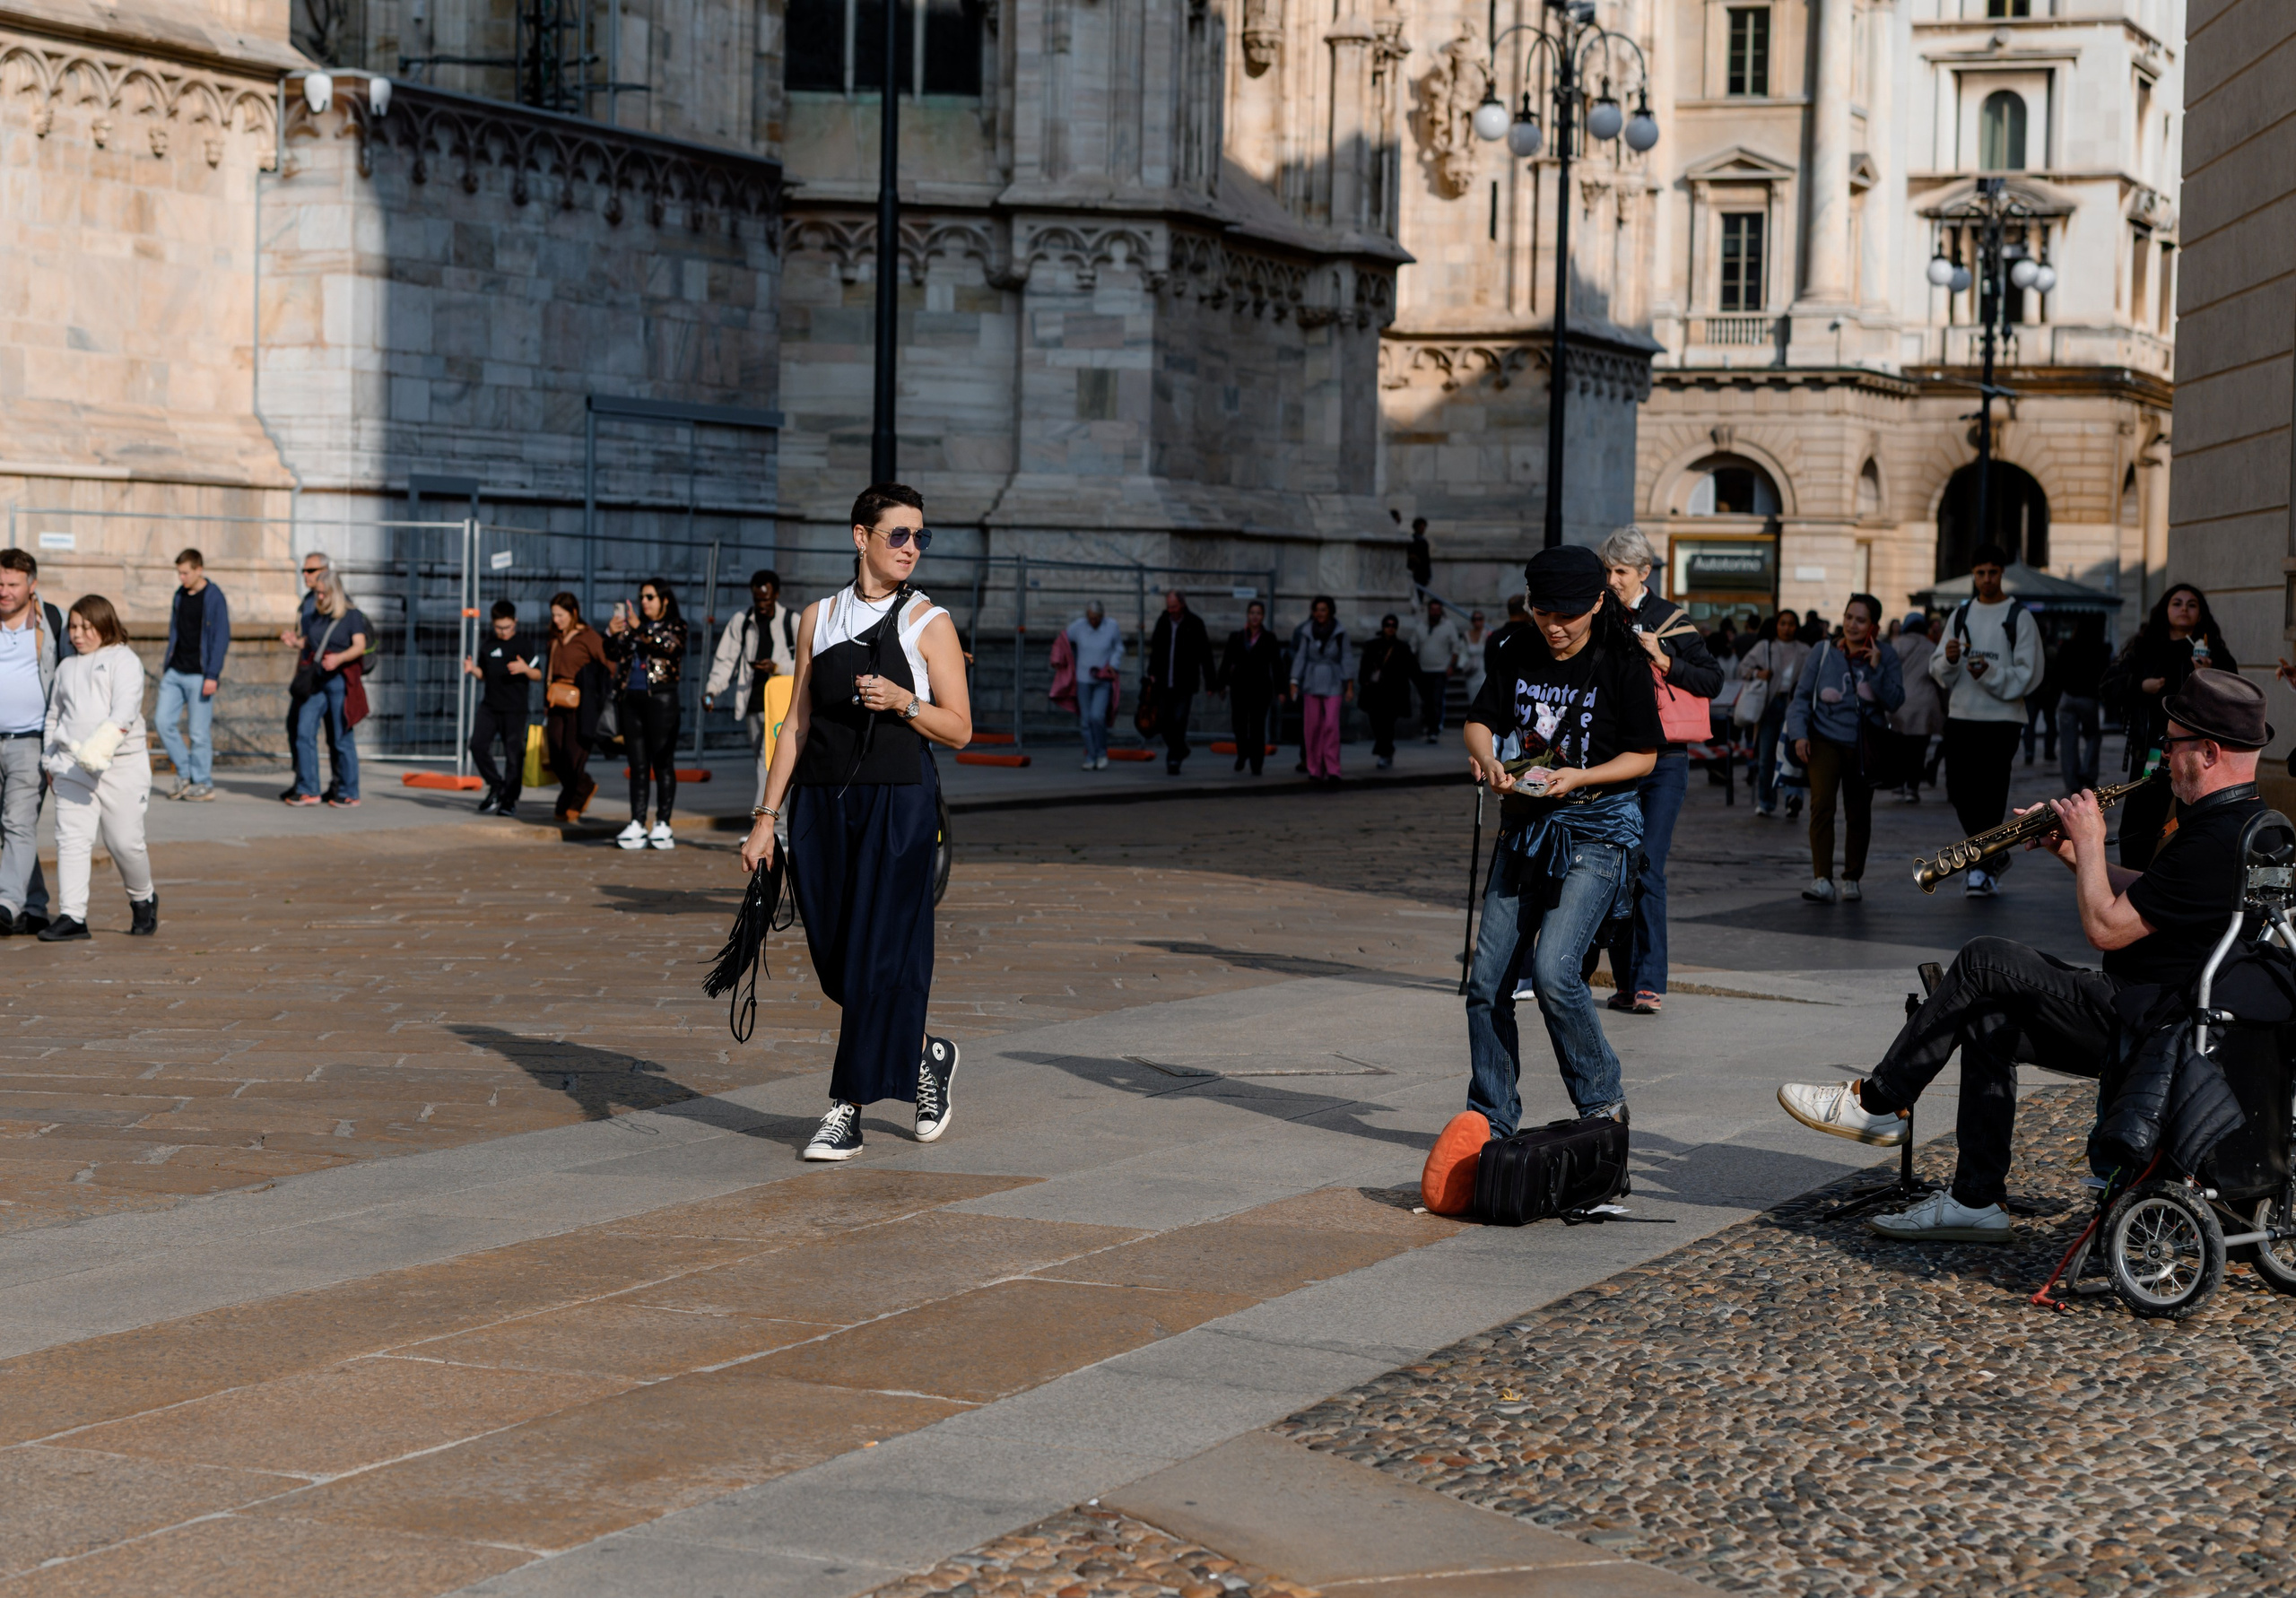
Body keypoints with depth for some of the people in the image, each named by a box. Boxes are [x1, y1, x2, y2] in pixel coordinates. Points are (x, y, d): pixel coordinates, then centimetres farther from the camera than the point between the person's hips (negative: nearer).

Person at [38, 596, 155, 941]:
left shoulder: (124, 660, 0)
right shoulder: (66, 667, 18)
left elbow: (125, 708, -15)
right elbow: (54, 715, 29)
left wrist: (102, 743, -29)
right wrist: (49, 759, 25)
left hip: (121, 765, -5)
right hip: (72, 765, 5)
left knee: (125, 842, 0)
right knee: (71, 839, -6)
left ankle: (143, 900, 26)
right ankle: (72, 916, -8)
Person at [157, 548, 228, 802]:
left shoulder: (214, 598, -8)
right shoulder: (179, 596, 11)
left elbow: (222, 638, -10)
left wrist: (212, 676, -15)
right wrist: (166, 666, 16)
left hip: (199, 674, -6)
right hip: (175, 672, 6)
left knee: (199, 731, -2)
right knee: (164, 722, -1)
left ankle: (203, 783, 8)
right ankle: (184, 773, 14)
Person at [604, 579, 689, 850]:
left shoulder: (675, 626, 3)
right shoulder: (632, 626, 16)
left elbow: (668, 645, -16)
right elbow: (614, 655, 10)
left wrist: (640, 629, -23)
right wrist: (612, 634, -9)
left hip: (661, 698, -5)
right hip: (633, 698, 5)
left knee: (663, 763, -4)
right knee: (637, 764, 4)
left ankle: (663, 825, -3)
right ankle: (637, 825, 3)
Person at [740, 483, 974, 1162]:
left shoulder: (929, 622, 1)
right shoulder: (819, 618, 9)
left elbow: (960, 729, -1)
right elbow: (798, 723, 11)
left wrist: (902, 701, -19)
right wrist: (767, 817, 7)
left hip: (898, 804, -4)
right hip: (822, 801, 4)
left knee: (878, 954, -6)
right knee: (837, 959, 5)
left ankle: (846, 1112, 2)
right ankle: (926, 1054, 27)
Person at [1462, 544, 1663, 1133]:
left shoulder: (1622, 664, -8)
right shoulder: (1519, 654, 5)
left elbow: (1644, 755, -5)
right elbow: (1480, 720, 8)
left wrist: (1578, 778, -19)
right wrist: (1487, 760, -15)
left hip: (1596, 828, -5)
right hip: (1525, 825, 6)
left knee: (1553, 969, -20)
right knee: (1487, 980, 1)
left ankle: (1604, 1100, -1)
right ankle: (1492, 1120, 14)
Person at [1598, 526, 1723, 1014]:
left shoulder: (1671, 619, 1)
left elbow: (1713, 681, -2)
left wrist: (1664, 661, -14)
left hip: (1663, 760, -3)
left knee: (1646, 869, -11)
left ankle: (1649, 983, -10)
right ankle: (1626, 981, 11)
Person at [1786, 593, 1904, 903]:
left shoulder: (1885, 656, 0)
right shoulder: (1823, 652, -1)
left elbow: (1895, 701, -7)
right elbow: (1802, 696, 2)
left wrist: (1875, 669, -18)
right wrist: (1799, 733, -10)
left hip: (1866, 746, 2)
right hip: (1826, 739, -2)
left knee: (1859, 813, 10)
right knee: (1821, 805, -18)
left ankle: (1852, 879, 25)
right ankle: (1822, 880, -23)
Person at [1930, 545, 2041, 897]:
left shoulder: (2018, 618, -2)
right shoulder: (1961, 614, 12)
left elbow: (2028, 674, -6)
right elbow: (1938, 671, 12)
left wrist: (1990, 674, -21)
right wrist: (1949, 659, -11)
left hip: (2001, 719, -5)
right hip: (1961, 716, 5)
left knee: (1989, 796, -7)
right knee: (1959, 793, 6)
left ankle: (1984, 868, 1)